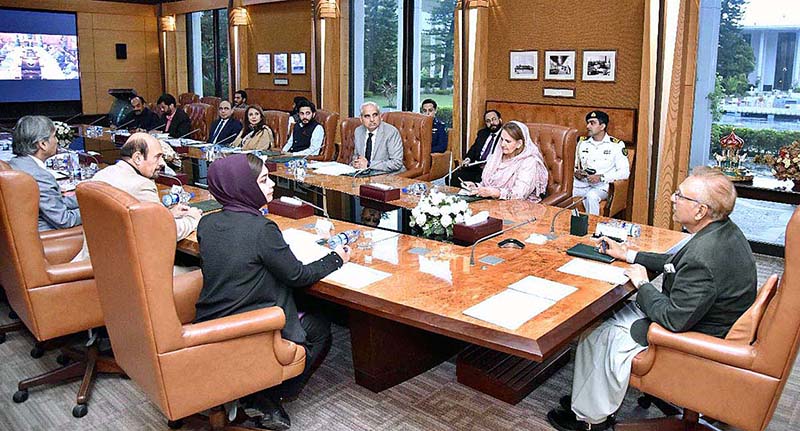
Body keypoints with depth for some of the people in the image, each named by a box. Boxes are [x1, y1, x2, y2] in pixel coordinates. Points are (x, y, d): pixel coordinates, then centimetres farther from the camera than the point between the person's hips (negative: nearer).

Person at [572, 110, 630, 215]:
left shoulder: (616, 145, 0)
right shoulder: (582, 142, 14)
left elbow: (625, 172, -6)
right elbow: (575, 164, 21)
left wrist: (601, 177, -18)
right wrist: (576, 172, -4)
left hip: (602, 186, -4)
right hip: (582, 183, 4)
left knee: (591, 195, -37)